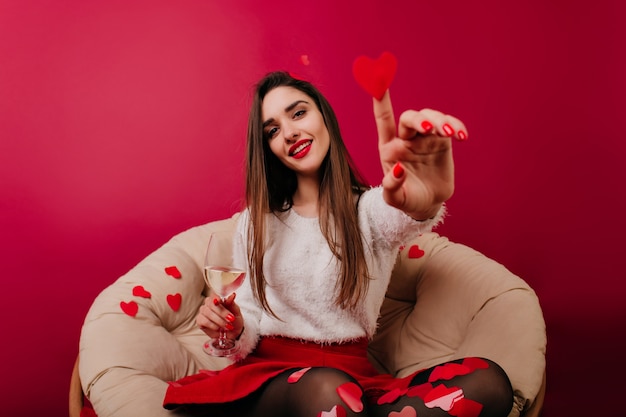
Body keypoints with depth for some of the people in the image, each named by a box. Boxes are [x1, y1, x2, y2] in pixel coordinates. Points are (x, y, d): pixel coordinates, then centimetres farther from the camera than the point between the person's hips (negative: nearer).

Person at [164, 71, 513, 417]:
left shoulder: (369, 208, 4)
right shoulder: (255, 221, 11)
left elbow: (405, 214, -23)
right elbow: (250, 324, 11)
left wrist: (425, 199, -49)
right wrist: (234, 328, -14)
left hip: (352, 375, 1)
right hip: (269, 373, -1)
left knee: (488, 381, -26)